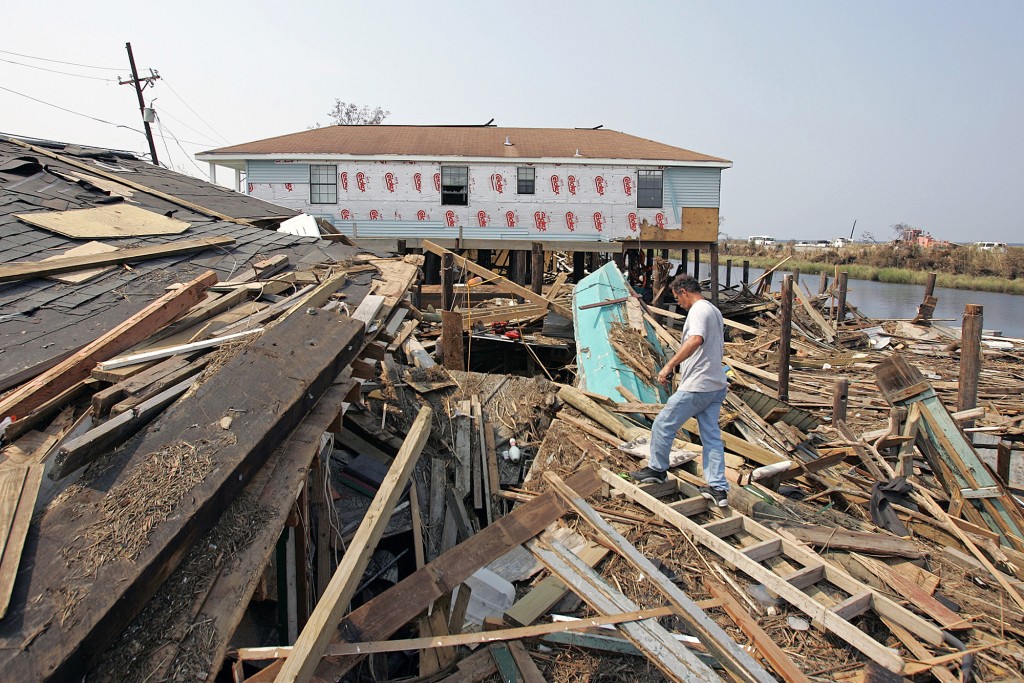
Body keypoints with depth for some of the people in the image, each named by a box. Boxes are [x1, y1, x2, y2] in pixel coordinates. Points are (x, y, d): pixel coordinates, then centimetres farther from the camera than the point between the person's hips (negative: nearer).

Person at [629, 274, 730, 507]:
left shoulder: (698, 310, -14)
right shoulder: (714, 311, 17)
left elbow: (696, 340, -34)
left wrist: (669, 365, -33)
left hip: (696, 387, -10)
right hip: (717, 385, 10)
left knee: (662, 425, 6)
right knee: (712, 436, 10)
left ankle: (656, 469, 20)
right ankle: (718, 488, 12)